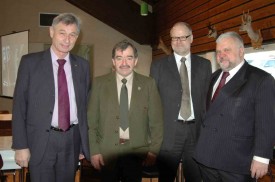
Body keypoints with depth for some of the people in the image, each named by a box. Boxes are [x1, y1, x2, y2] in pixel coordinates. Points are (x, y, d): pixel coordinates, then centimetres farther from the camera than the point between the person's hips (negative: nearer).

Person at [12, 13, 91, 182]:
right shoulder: (30, 62, -3)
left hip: (72, 140, 3)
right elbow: (19, 106, -4)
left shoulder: (83, 65, 5)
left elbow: (86, 105, 9)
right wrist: (21, 146, -9)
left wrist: (84, 144, 8)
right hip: (41, 141, -3)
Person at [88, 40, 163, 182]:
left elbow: (156, 121, 1)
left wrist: (154, 150, -3)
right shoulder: (99, 83, 1)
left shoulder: (148, 84, 1)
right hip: (107, 151, 0)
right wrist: (94, 151, -4)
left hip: (137, 152, 0)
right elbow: (91, 120, 0)